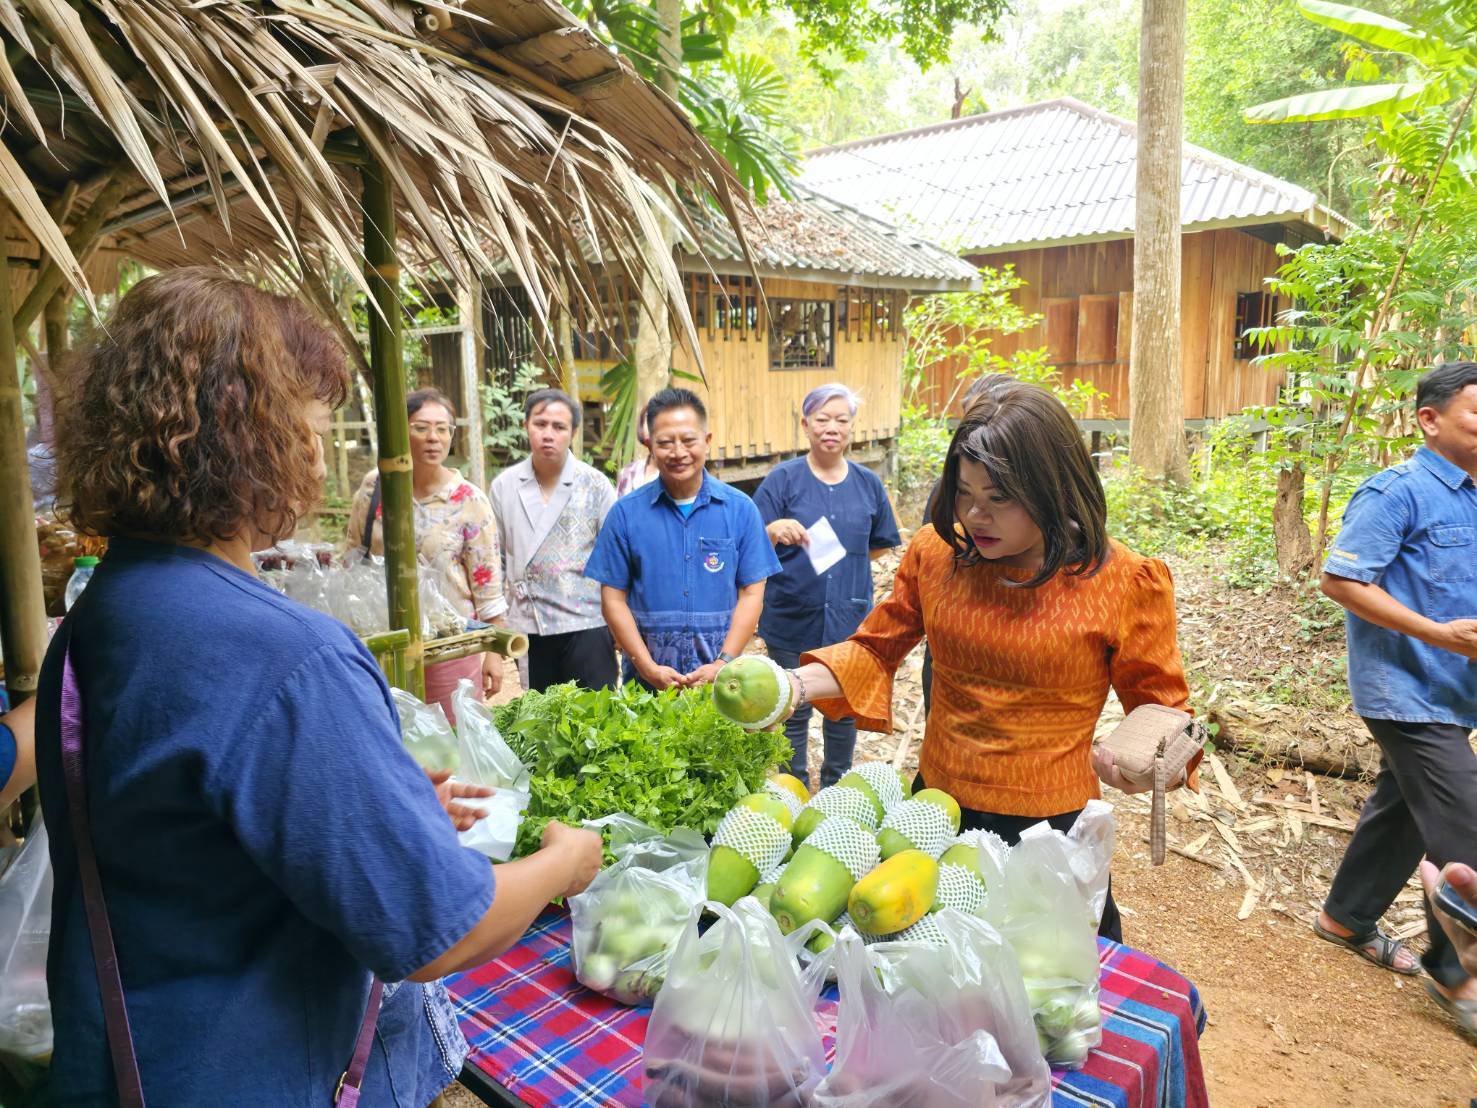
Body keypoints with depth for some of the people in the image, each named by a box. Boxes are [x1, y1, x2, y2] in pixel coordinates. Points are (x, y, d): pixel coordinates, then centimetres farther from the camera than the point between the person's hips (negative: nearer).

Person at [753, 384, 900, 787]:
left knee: (845, 710, 15)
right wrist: (774, 531, -31)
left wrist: (844, 564, 3)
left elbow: (881, 545, 15)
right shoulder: (783, 478, -6)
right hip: (793, 617, -3)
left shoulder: (868, 483, 4)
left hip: (849, 616, 3)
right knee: (794, 712, 8)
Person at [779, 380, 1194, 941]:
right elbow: (875, 648, 5)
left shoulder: (1124, 582, -12)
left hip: (1050, 829, -3)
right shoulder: (937, 551, -4)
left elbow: (1159, 707, -2)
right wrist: (799, 684, -12)